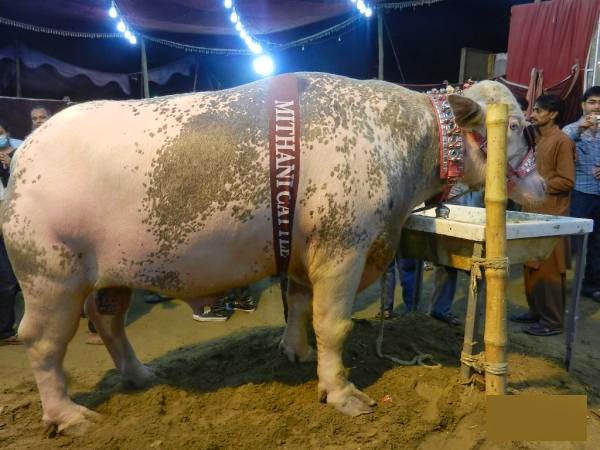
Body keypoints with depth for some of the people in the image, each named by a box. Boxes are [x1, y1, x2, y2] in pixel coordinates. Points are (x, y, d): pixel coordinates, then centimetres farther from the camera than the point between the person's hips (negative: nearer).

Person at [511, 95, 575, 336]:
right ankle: (536, 311, 23)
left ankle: (553, 321, 5)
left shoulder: (562, 141, -10)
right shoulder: (538, 139, 16)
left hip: (551, 215, -8)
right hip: (533, 211, 9)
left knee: (548, 268, -4)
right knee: (531, 265, 12)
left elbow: (567, 181, -14)